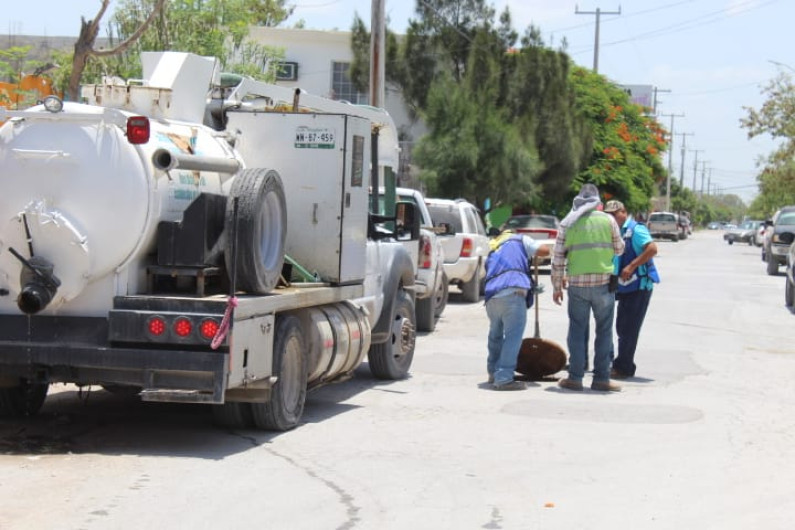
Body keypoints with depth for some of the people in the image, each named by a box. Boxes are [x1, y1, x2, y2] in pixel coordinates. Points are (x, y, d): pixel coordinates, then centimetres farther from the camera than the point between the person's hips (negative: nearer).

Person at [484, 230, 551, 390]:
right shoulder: (520, 240, 20)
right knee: (513, 336, -8)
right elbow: (545, 251, 11)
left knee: (495, 335, 24)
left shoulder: (492, 252, 36)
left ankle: (494, 372, 33)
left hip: (491, 297, 6)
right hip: (513, 293, -6)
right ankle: (504, 378, -17)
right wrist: (533, 251, 35)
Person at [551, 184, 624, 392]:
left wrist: (557, 287, 10)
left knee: (577, 331, 8)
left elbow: (558, 258, 3)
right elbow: (619, 249, 9)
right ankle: (601, 378, 7)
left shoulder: (567, 223, 4)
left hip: (577, 284, 1)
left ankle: (575, 377, 7)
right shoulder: (607, 220, 1)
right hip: (603, 282, -1)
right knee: (604, 331, 7)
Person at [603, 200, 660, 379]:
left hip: (639, 285, -9)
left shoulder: (635, 229, -11)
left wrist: (631, 266, -25)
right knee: (622, 328, 12)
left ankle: (623, 367, -3)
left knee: (629, 329, -7)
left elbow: (652, 249, -23)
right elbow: (615, 256, 23)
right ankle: (624, 366, 19)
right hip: (625, 287, 9)